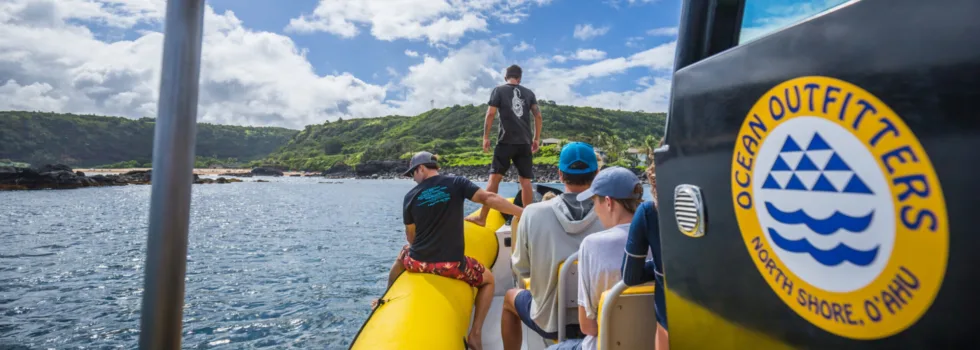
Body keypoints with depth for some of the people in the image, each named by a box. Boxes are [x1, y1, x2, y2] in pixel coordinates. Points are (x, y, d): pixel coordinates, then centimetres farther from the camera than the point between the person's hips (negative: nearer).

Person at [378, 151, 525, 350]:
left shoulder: (410, 196, 2)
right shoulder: (456, 183, -5)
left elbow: (410, 237, 10)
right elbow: (488, 198, -16)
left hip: (417, 263, 3)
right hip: (452, 265, -3)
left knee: (402, 256, 40)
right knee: (488, 280, 24)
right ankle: (475, 334, 13)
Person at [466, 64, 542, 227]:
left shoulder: (499, 90, 5)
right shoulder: (529, 93, 13)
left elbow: (491, 114, -5)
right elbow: (538, 116, 7)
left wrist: (486, 137, -1)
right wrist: (537, 138, 13)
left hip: (506, 141, -3)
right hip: (525, 142, 3)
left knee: (494, 177, -3)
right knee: (525, 181, 7)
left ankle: (482, 218, -4)